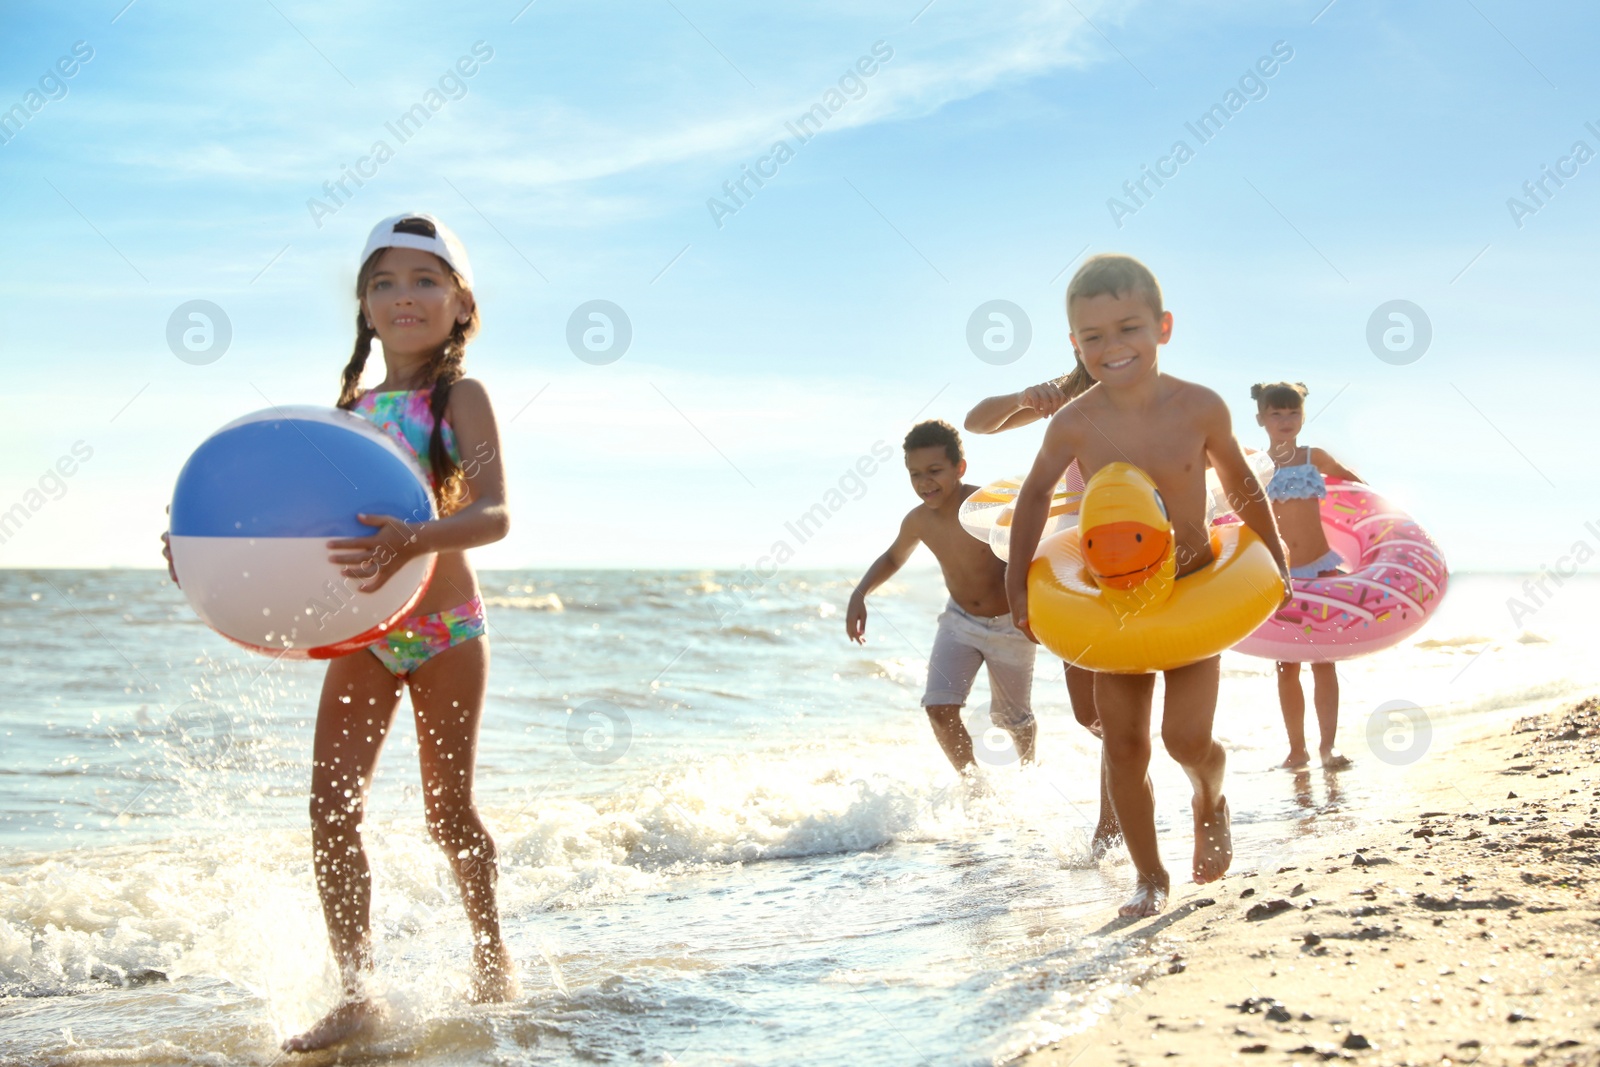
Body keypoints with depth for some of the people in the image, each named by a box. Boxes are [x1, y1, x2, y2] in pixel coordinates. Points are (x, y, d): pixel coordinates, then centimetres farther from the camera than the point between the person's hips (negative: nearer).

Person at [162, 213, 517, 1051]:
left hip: (445, 631, -4)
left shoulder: (462, 398, -7)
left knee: (448, 809, 6)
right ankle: (355, 993, 1)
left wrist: (415, 539, -39)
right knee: (331, 803, -6)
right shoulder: (352, 407, 9)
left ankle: (490, 951, 31)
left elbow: (494, 514, -20)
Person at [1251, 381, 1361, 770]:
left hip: (1321, 569, 1)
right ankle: (1297, 749, 12)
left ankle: (1328, 746, -1)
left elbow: (1360, 486, 19)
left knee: (1323, 660, -1)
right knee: (1287, 665, 5)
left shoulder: (1315, 458, 6)